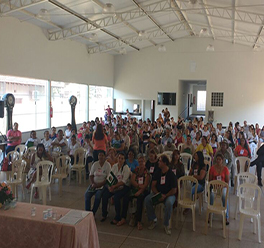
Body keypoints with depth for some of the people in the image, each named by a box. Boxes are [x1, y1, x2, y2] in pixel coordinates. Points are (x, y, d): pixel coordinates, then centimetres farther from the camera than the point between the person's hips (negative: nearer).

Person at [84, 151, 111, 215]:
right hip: (94, 183, 4)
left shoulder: (107, 165, -5)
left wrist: (100, 184, -18)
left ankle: (93, 213, -14)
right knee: (87, 195, -20)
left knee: (98, 196, -29)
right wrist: (93, 184, -10)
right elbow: (91, 175, 8)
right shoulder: (95, 164, 6)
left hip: (103, 184, -4)